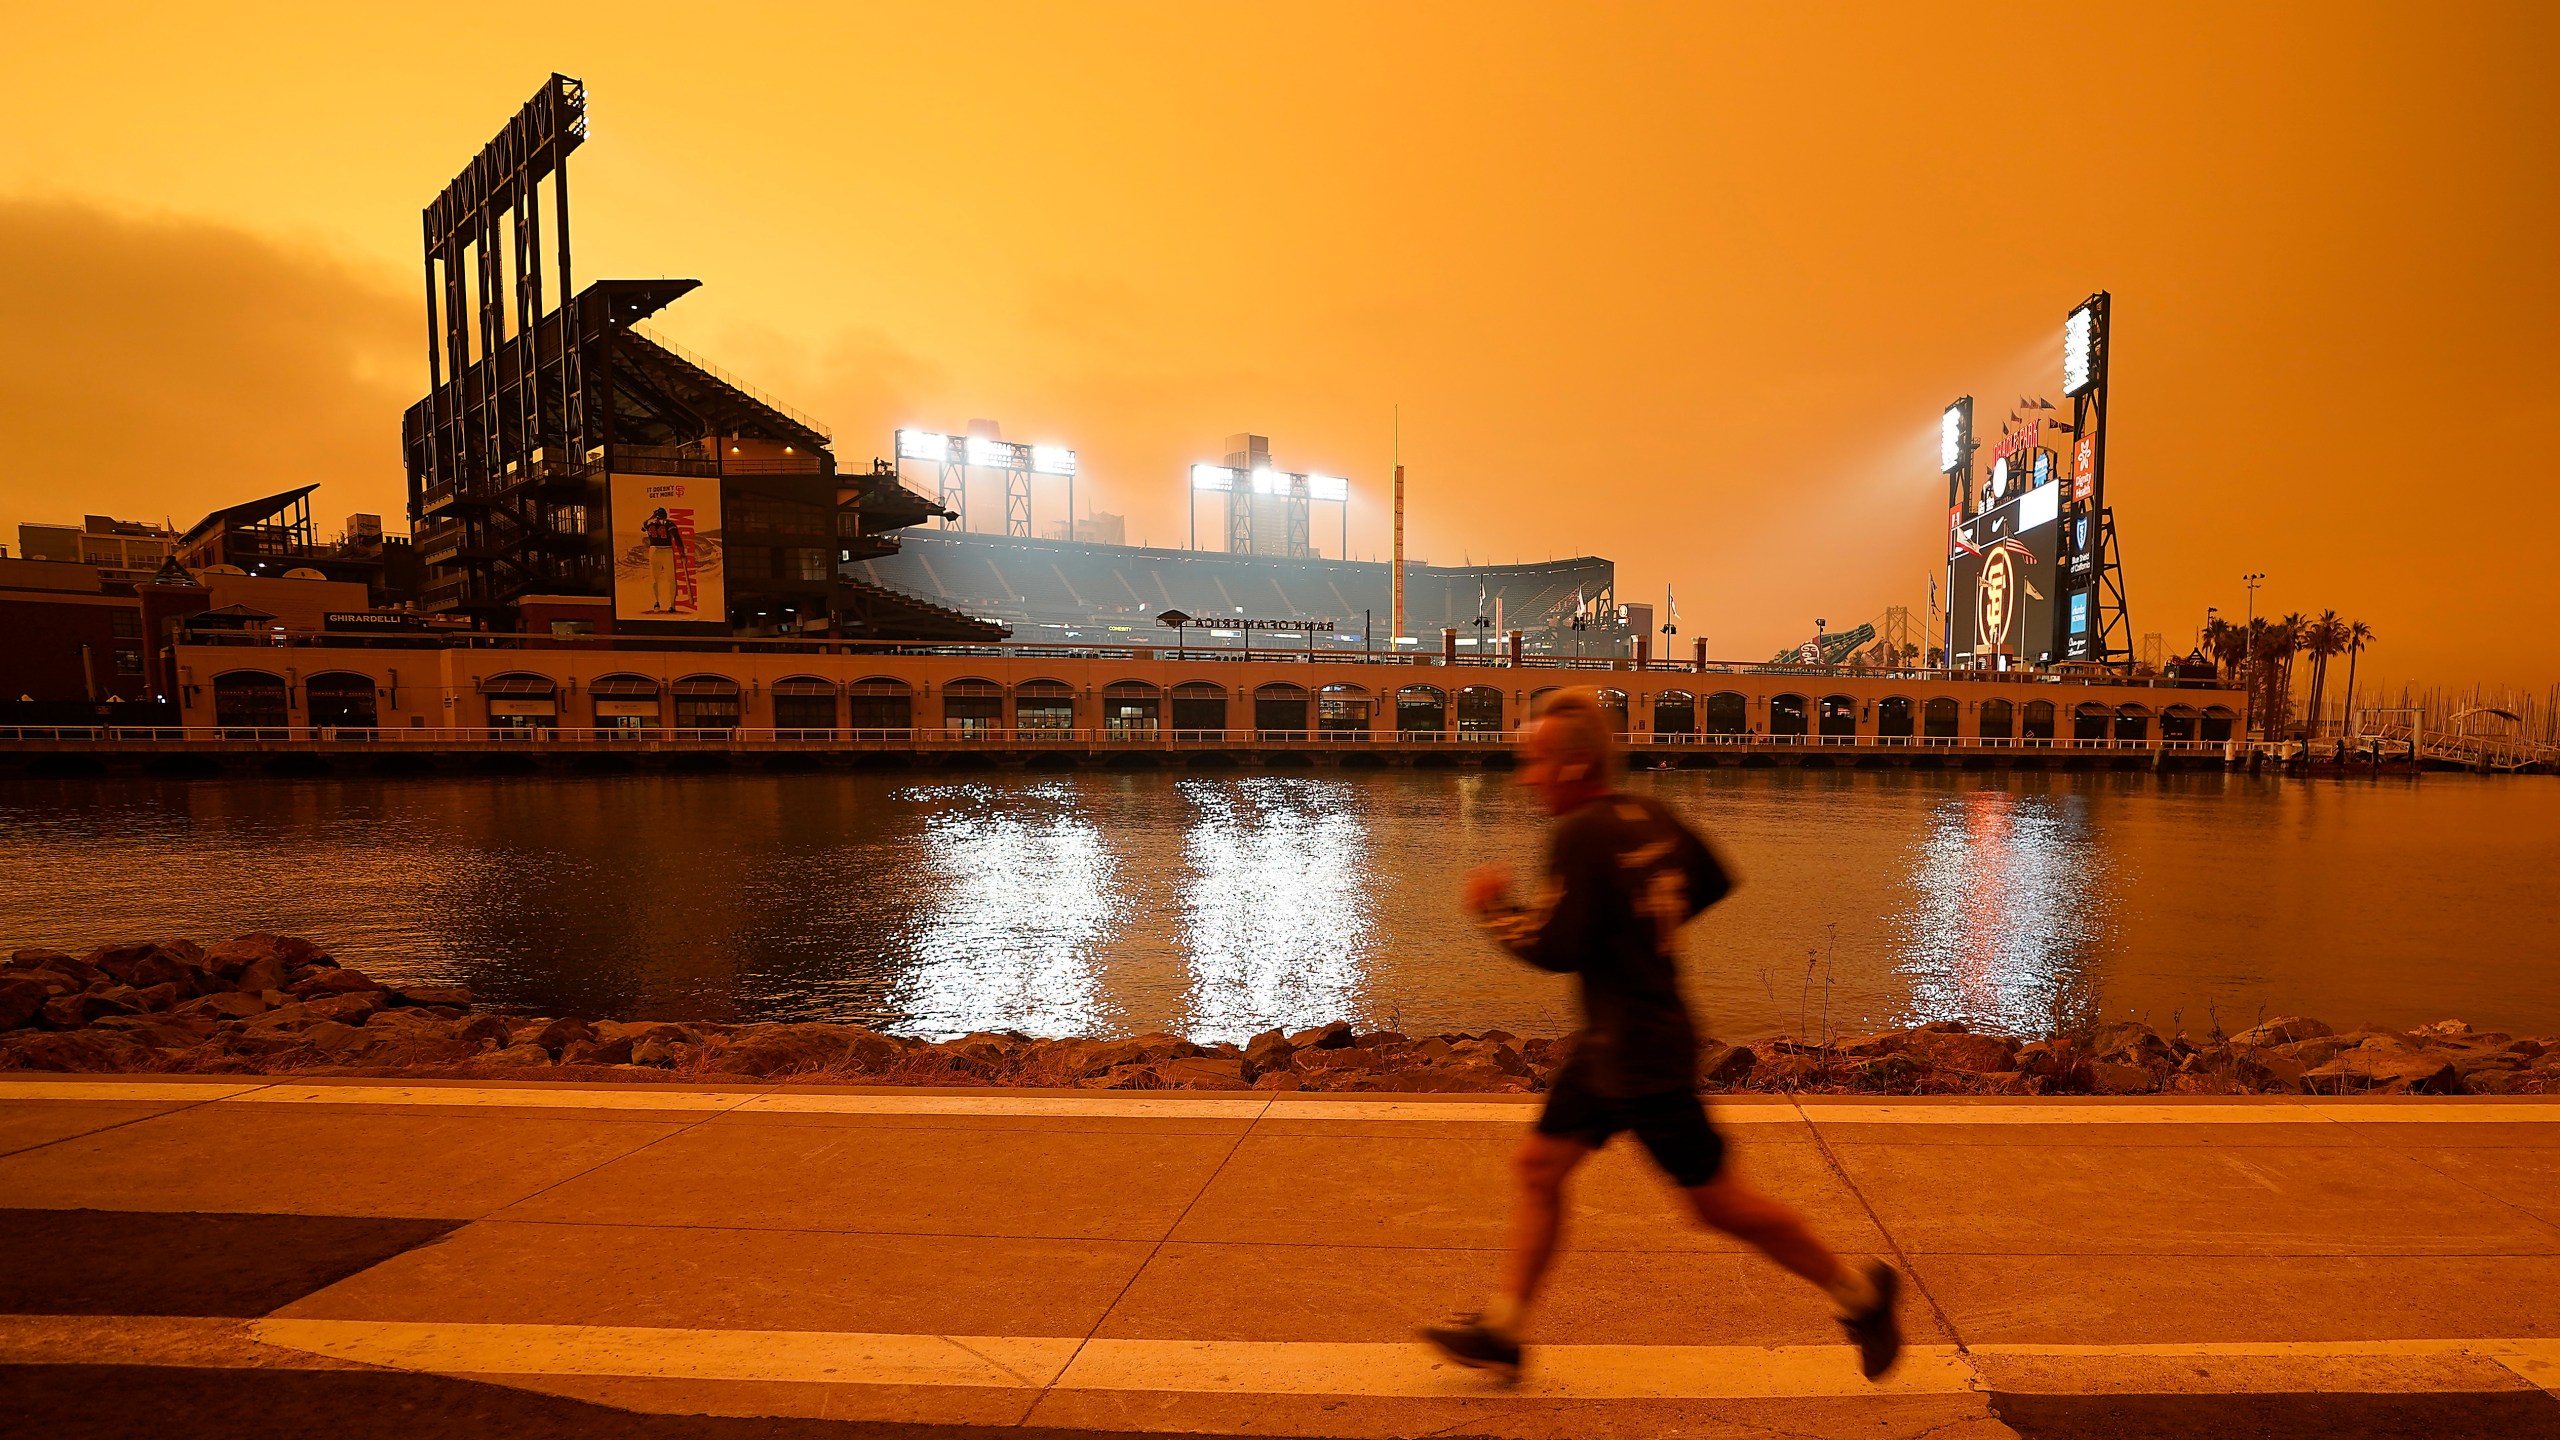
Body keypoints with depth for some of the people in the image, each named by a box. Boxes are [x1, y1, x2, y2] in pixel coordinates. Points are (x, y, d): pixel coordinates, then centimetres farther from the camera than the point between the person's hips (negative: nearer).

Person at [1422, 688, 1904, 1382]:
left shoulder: (1581, 833, -21)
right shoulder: (1650, 815, 5)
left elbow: (1556, 950, -24)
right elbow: (1714, 881, 18)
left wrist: (1494, 908, -8)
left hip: (1642, 1053, -10)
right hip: (1607, 1046, 10)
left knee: (1718, 1203, 5)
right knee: (1538, 1165, 10)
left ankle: (1858, 1288, 24)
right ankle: (1500, 1329, 16)